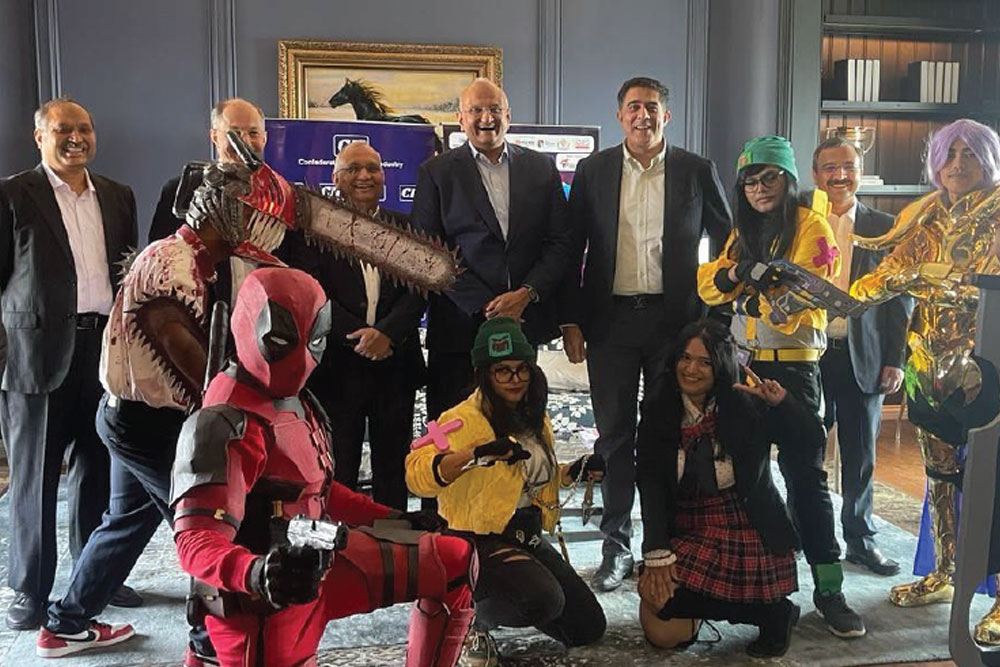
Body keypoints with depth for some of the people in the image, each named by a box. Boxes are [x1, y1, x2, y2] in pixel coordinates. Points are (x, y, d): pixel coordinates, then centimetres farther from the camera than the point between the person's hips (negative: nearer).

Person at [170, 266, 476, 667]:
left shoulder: (295, 400, 7)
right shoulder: (226, 423, -24)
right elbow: (196, 541, -31)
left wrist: (390, 519, 18)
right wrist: (256, 573, -49)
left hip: (317, 568, 9)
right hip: (263, 608, -9)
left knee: (454, 562, 7)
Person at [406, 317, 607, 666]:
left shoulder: (537, 421, 9)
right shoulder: (465, 420, -16)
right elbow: (417, 474, -31)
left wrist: (573, 473, 8)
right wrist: (477, 455, -42)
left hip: (528, 539, 8)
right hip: (478, 542, -8)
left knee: (588, 628, 8)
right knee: (544, 600, -33)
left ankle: (502, 600, 27)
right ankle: (475, 618, -2)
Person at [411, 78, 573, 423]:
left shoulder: (542, 168, 11)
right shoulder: (437, 172, 4)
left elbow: (561, 243, 7)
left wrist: (526, 294, -9)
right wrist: (484, 306, -11)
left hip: (525, 321, 2)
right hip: (460, 326, -2)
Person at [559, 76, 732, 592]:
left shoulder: (696, 171, 4)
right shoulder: (593, 170, 6)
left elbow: (727, 242, 10)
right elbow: (571, 247, 6)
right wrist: (570, 320, 0)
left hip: (675, 318, 0)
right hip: (611, 319, 1)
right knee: (615, 435, 6)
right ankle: (616, 546, 18)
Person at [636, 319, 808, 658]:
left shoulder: (748, 406, -6)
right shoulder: (659, 413, -2)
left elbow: (813, 438, -11)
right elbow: (651, 487, -8)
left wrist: (782, 402, -28)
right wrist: (657, 554, -17)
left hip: (750, 539, -4)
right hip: (687, 536, 4)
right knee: (660, 632, -8)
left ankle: (774, 613, 7)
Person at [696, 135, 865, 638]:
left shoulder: (811, 225, -6)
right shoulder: (743, 231, 14)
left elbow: (809, 298, -15)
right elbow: (708, 285, 4)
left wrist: (766, 282, -30)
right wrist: (731, 272, -15)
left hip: (793, 364, -6)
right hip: (744, 362, 6)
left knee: (805, 472, -4)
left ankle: (828, 587, 3)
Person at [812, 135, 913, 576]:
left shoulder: (884, 229, 5)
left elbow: (900, 299, 6)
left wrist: (895, 360, 0)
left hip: (863, 358, 1)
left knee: (861, 454, 10)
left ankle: (860, 539, 25)